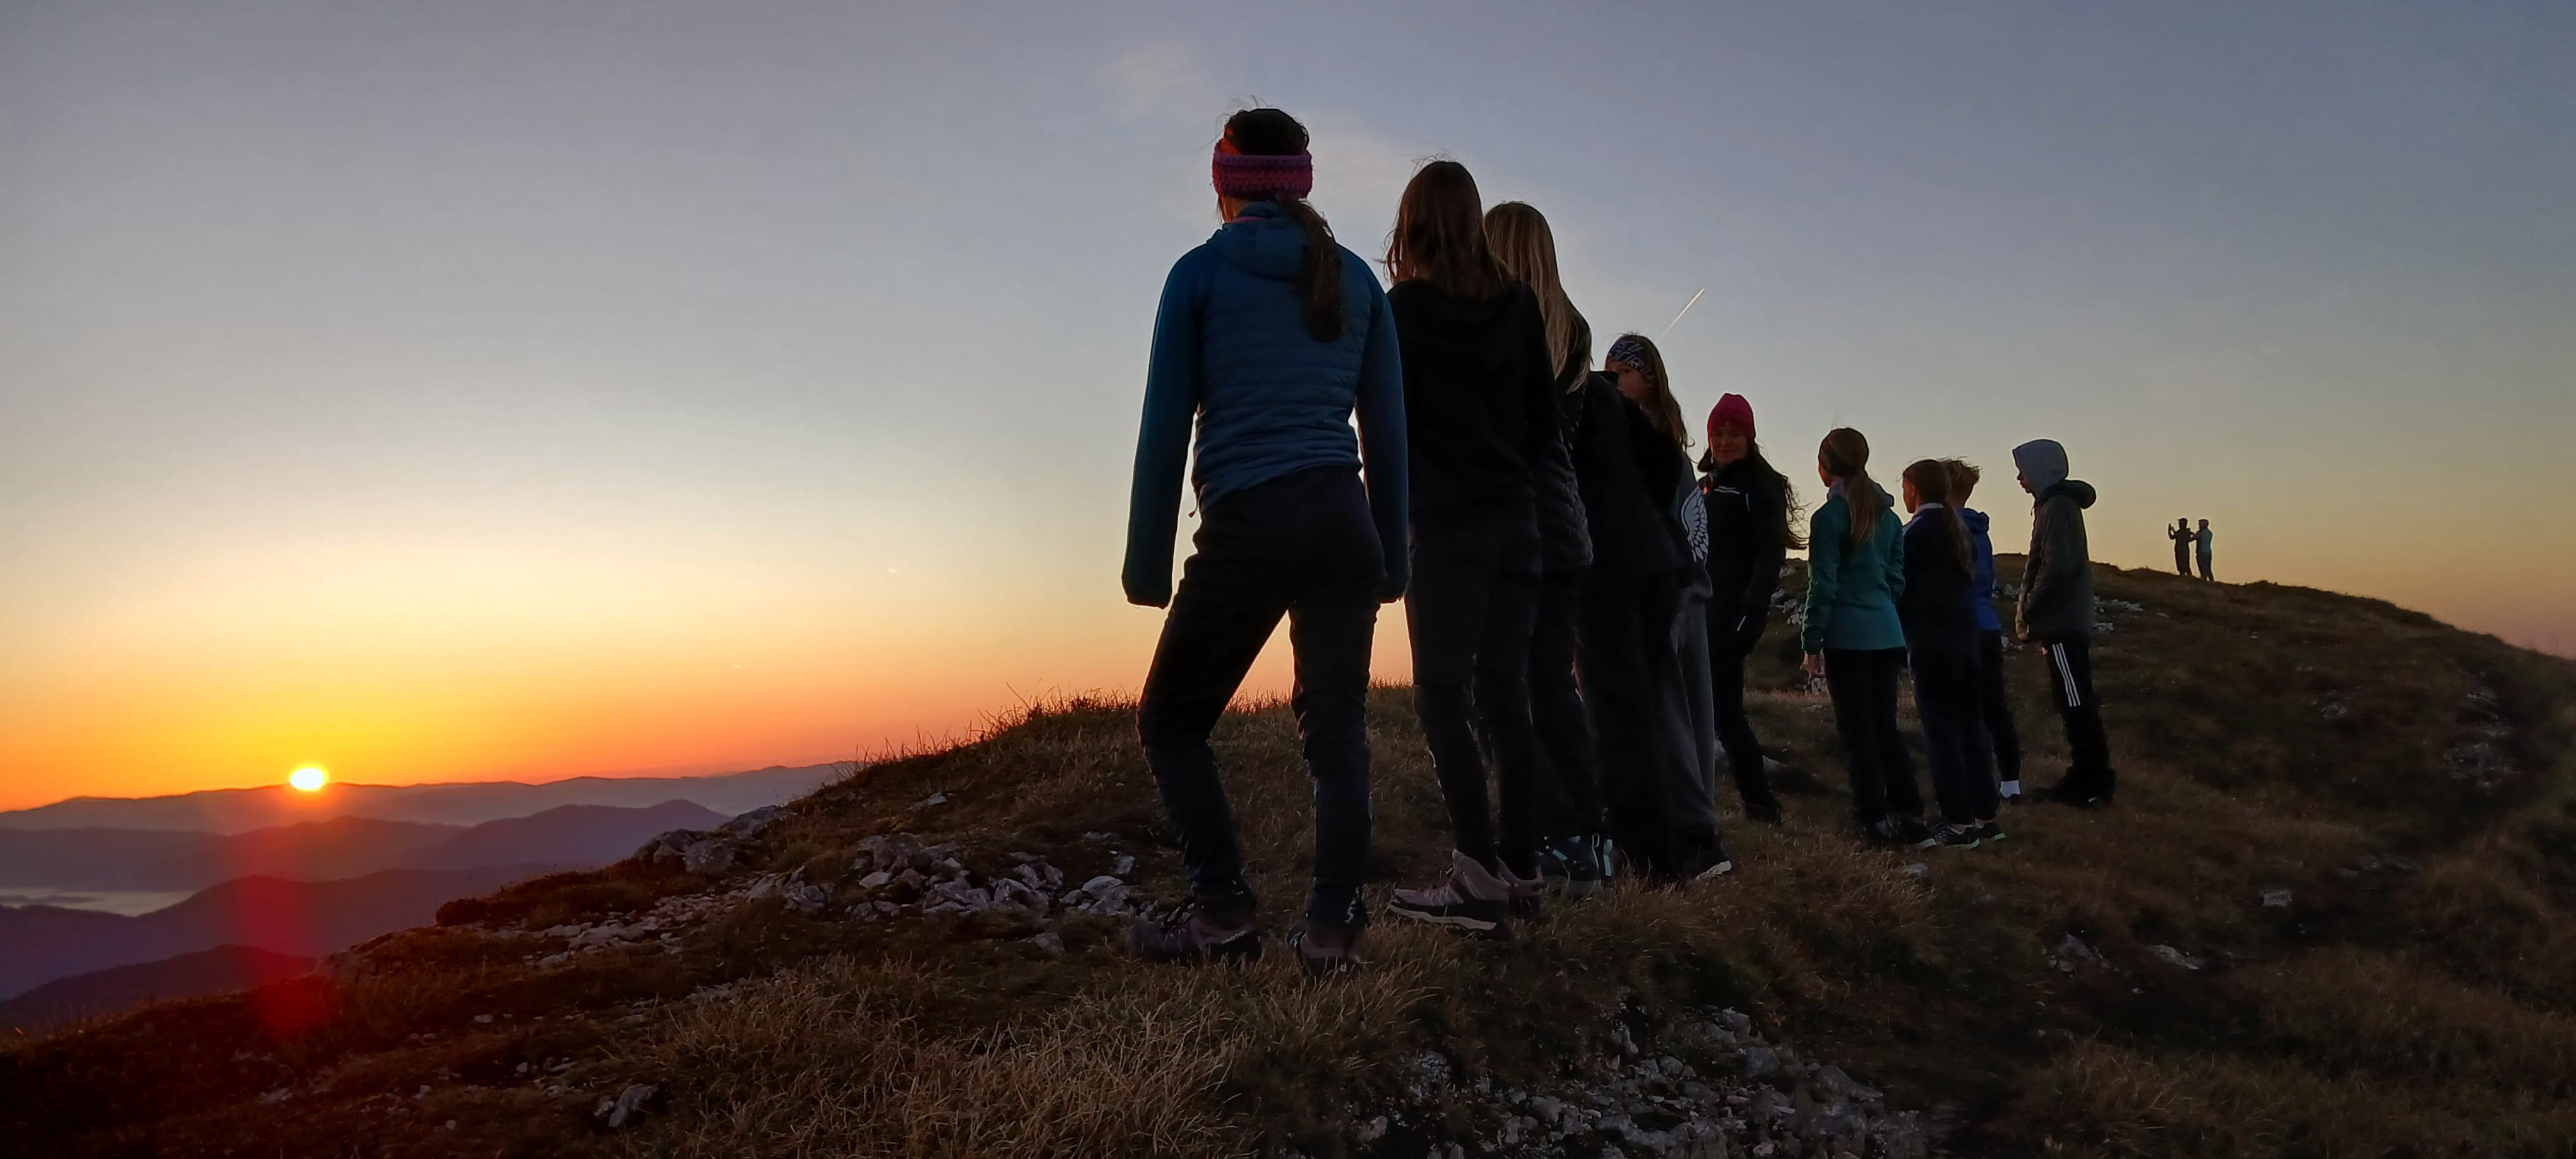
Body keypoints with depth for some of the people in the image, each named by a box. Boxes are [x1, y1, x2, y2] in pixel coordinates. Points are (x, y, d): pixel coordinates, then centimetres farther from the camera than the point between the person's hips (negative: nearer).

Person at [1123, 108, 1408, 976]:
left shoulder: (1201, 272, 3)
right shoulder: (1357, 279, 14)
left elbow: (1165, 427, 0)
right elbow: (1386, 428, 12)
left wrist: (1148, 562, 3)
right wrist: (1390, 553, 17)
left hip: (1246, 527, -4)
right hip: (1344, 523, 4)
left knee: (1170, 718, 10)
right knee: (1336, 727, 8)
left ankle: (1222, 913, 2)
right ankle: (1331, 929, 4)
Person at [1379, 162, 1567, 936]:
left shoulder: (1404, 308, -5)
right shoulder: (1519, 305, 8)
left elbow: (1388, 419, -5)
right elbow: (1544, 415, 10)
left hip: (1446, 522, -5)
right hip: (1517, 518, 5)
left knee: (1444, 696, -5)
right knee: (1506, 693, 9)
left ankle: (1478, 878, -11)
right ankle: (1521, 868, 11)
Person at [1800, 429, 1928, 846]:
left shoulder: (1828, 516, -10)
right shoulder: (1886, 514, 11)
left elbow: (1823, 585, -11)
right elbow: (1897, 576, 13)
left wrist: (1812, 643, -7)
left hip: (1847, 638, -6)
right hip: (1887, 635, 6)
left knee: (1857, 731, 0)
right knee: (1886, 726, 14)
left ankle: (1875, 820, 2)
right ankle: (1910, 814, 14)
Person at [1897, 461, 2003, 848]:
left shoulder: (1917, 531, -10)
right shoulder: (1959, 529, 14)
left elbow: (1903, 588, -9)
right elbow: (1970, 580, 16)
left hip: (1930, 642, -8)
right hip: (1965, 636, 8)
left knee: (1940, 731, -5)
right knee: (1969, 725, 11)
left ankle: (1959, 824, -5)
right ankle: (1985, 817, 15)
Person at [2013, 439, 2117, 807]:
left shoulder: (2057, 507, -14)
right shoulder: (2059, 505, 16)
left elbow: (2056, 569, -22)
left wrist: (2028, 613, -13)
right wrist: (2032, 615, 15)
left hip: (2063, 626, -10)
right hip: (2066, 623, 10)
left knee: (2077, 703, -5)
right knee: (2072, 701, 13)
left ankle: (2096, 782, -1)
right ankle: (2085, 776, 19)